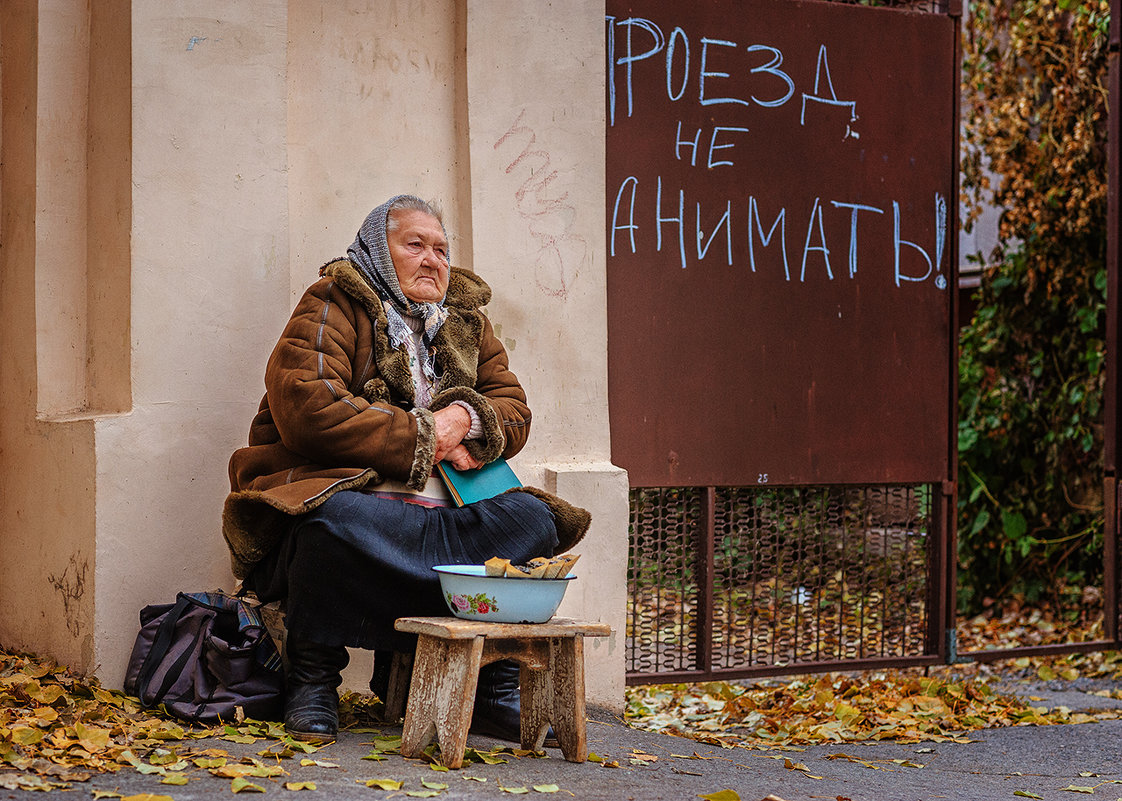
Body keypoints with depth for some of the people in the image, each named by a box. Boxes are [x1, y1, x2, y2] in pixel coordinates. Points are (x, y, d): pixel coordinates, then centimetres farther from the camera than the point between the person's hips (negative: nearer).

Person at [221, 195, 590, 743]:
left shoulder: (466, 321, 20)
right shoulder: (333, 307, 1)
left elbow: (514, 411, 17)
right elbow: (305, 407, -14)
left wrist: (467, 418, -8)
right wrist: (422, 437, -12)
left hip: (444, 509, 5)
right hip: (344, 490, -5)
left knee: (530, 517, -20)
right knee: (334, 521, -39)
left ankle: (495, 684, -12)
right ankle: (311, 678, -16)